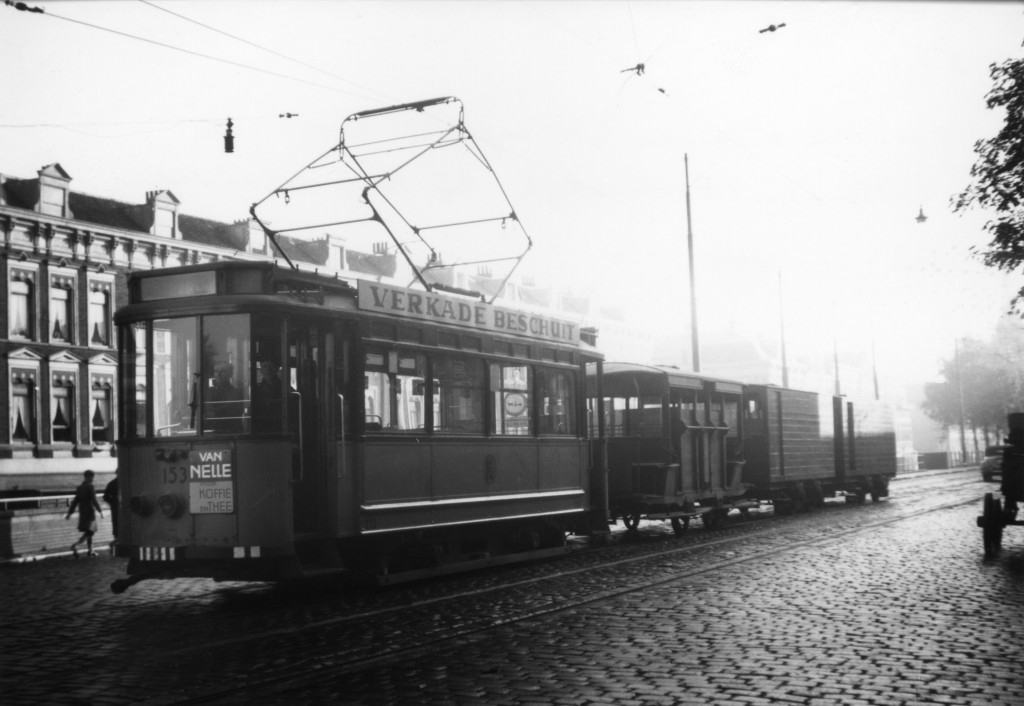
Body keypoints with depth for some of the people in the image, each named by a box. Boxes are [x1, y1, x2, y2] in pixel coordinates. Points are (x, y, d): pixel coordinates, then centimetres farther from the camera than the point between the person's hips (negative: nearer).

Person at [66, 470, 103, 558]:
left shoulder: (80, 488, 9)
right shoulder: (90, 487, -13)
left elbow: (75, 501, 11)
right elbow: (94, 500, -17)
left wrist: (70, 512, 13)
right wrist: (100, 511, -9)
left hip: (82, 512, 8)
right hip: (90, 512, -8)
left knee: (89, 532, 18)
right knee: (89, 532, -10)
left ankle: (90, 551, 21)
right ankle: (75, 545, -29)